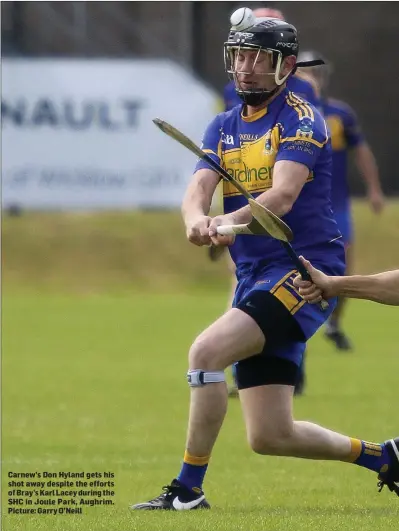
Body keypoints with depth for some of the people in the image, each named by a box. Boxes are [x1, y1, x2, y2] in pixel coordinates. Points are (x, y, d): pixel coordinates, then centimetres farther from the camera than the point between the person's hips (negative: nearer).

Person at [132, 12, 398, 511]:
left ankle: (188, 489, -16)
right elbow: (197, 190, -3)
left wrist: (229, 221, -41)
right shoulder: (224, 127, 14)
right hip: (253, 279, 8)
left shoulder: (300, 119, -6)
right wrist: (197, 220, -27)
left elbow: (284, 193, -22)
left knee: (207, 351, -25)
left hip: (305, 270, -8)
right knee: (269, 437, 5)